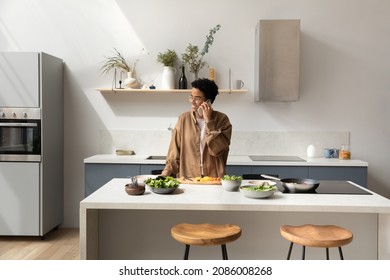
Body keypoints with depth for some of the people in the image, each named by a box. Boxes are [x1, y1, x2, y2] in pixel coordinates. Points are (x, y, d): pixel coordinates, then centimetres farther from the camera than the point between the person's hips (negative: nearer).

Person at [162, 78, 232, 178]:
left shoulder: (221, 119, 1)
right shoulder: (183, 119, 6)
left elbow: (217, 149, -10)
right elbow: (175, 151, 8)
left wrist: (208, 121, -10)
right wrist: (166, 173, -3)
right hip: (186, 179, 1)